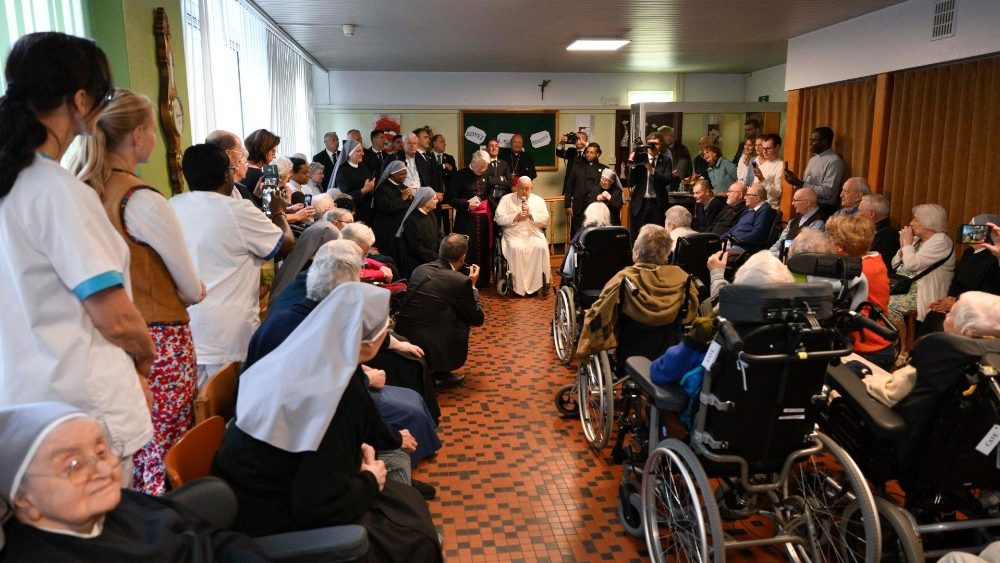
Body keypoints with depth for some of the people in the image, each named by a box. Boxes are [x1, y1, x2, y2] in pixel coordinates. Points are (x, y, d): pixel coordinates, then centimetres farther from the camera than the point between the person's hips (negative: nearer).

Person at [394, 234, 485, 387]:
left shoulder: (420, 269, 7)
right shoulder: (460, 281, -12)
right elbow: (478, 319, -1)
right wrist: (472, 285, 10)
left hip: (401, 339, 7)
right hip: (427, 350, -7)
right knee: (465, 317, 13)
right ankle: (441, 372, 14)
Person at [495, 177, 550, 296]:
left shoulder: (539, 200, 17)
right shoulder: (507, 199, 14)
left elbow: (545, 221, 7)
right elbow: (499, 219, 2)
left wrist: (531, 214, -5)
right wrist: (515, 218, -9)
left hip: (534, 234, 1)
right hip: (514, 234, -1)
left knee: (540, 247, -31)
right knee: (516, 248, -34)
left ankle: (536, 284, -25)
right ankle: (519, 286, -28)